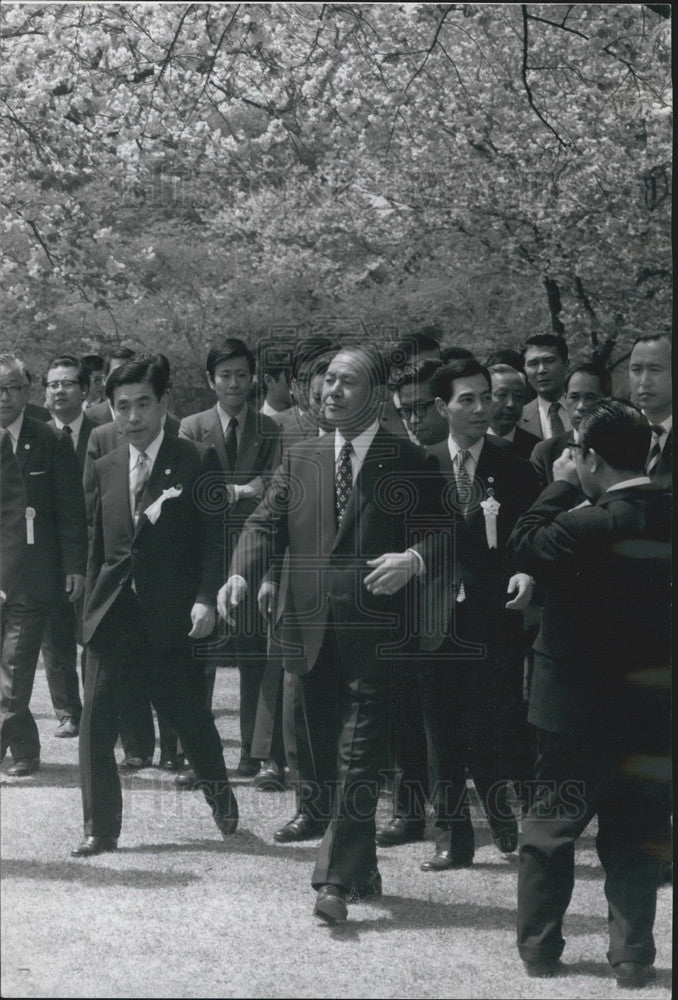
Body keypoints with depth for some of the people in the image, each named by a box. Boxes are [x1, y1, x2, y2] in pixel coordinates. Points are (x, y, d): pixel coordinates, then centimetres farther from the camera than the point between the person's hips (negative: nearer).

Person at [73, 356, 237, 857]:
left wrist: (206, 599, -15)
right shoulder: (106, 468, 10)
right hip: (113, 615, 4)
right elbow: (99, 543, 15)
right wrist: (91, 605, 12)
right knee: (97, 723, -2)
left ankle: (219, 791, 36)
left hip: (171, 617, -3)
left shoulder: (196, 463, -4)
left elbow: (214, 538, -5)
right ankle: (100, 829, 8)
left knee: (190, 716, 8)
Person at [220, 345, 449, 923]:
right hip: (314, 632, 5)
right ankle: (364, 870, 25)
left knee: (358, 757, -9)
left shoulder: (409, 463, 1)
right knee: (327, 760, 12)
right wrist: (241, 575, -11)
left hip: (375, 632, -5)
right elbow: (266, 526, 7)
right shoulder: (300, 459, 13)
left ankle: (336, 880, -6)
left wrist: (413, 559, -22)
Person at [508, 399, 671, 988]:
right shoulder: (663, 518, -2)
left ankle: (539, 948, 18)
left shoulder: (590, 525, -20)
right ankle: (633, 957, 14)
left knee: (549, 831, 11)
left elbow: (525, 545, -7)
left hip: (580, 706, -5)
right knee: (636, 837, 12)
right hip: (651, 703, 5)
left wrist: (561, 485, -1)